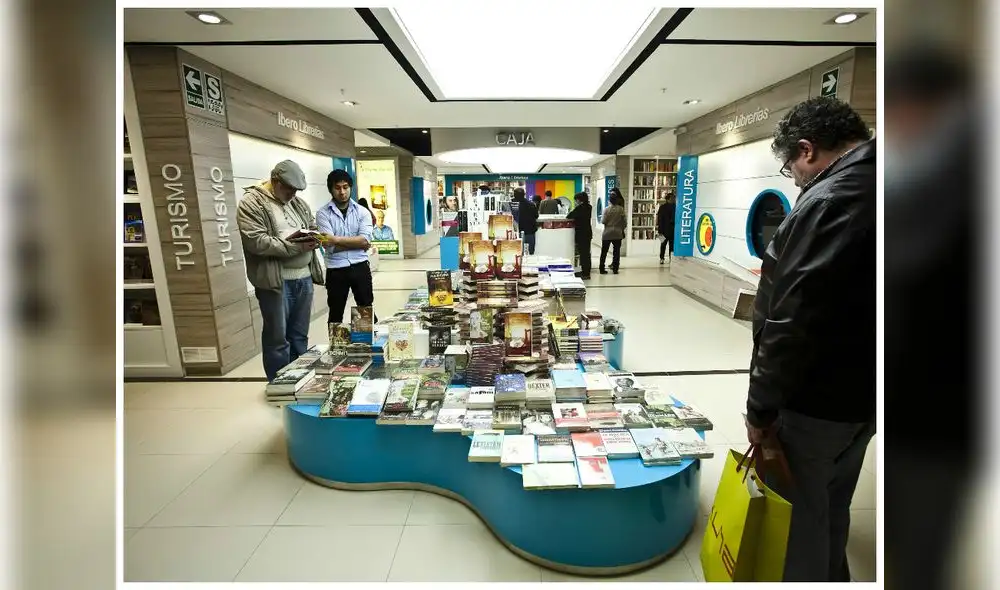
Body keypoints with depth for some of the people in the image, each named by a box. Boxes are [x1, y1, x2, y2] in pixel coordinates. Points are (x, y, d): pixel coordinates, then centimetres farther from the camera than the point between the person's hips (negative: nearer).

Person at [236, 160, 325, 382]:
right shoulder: (251, 203, -7)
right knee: (278, 339, 2)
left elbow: (314, 227, 22)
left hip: (304, 278, 7)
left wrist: (313, 238, -2)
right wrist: (295, 246, -17)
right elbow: (257, 242, -18)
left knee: (300, 337, 16)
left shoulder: (298, 202, 15)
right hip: (276, 281, -6)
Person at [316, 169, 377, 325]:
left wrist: (337, 239, -17)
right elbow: (329, 245, -14)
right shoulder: (323, 213, -3)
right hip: (336, 270, -1)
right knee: (336, 314, 12)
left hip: (360, 267, 1)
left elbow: (365, 240, -11)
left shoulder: (362, 211, 3)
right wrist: (355, 242, -11)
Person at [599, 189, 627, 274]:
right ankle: (615, 269, 6)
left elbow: (603, 221, -7)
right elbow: (625, 221, -1)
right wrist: (622, 228, 16)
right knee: (616, 251, 7)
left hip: (607, 233, 0)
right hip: (618, 233, 0)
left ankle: (602, 269, 6)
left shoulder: (607, 209, -7)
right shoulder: (621, 209, -4)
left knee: (604, 252, 6)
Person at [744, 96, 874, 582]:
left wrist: (761, 410, -15)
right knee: (832, 503, 26)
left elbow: (789, 325, -24)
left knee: (797, 509, 10)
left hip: (815, 401, -9)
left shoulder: (825, 203, -21)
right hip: (864, 394, 9)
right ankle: (831, 578, 46)